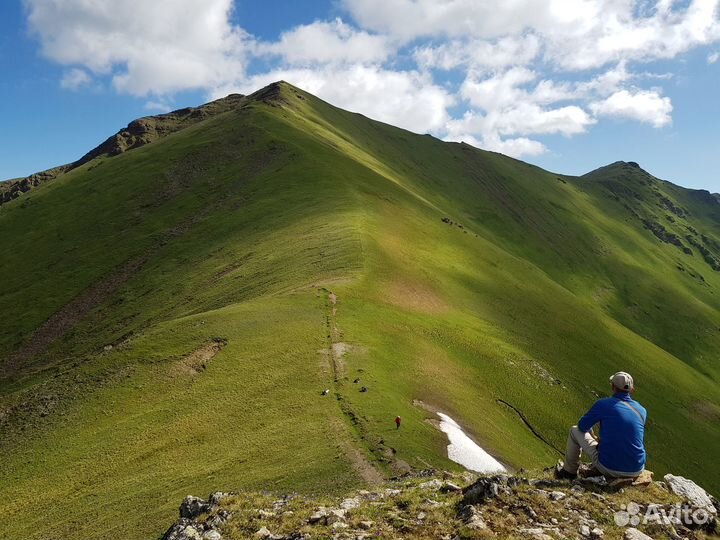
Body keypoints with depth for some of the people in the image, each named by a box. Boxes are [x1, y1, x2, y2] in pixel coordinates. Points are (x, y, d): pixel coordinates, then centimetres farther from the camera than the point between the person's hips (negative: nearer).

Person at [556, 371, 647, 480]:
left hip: (609, 468, -4)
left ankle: (569, 471, 33)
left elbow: (582, 426, 2)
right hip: (636, 471, 4)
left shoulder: (603, 404, -10)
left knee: (575, 431, 16)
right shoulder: (642, 411, 4)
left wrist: (591, 436, 27)